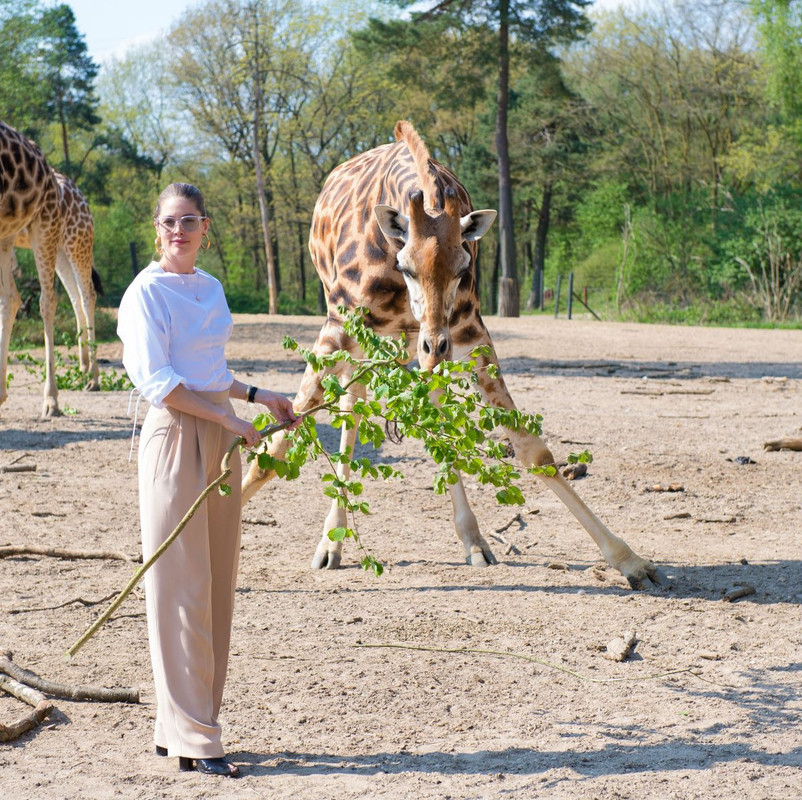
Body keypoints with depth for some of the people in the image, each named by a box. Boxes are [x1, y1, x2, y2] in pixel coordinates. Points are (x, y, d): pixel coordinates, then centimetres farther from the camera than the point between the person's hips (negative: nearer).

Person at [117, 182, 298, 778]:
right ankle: (192, 739, -2)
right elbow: (156, 380, -15)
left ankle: (181, 726, 17)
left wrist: (260, 397, 17)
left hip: (220, 441, 8)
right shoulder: (147, 292, -8)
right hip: (175, 438, -8)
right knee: (182, 588, -6)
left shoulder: (211, 288, 15)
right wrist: (230, 419, -17)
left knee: (217, 587, 9)